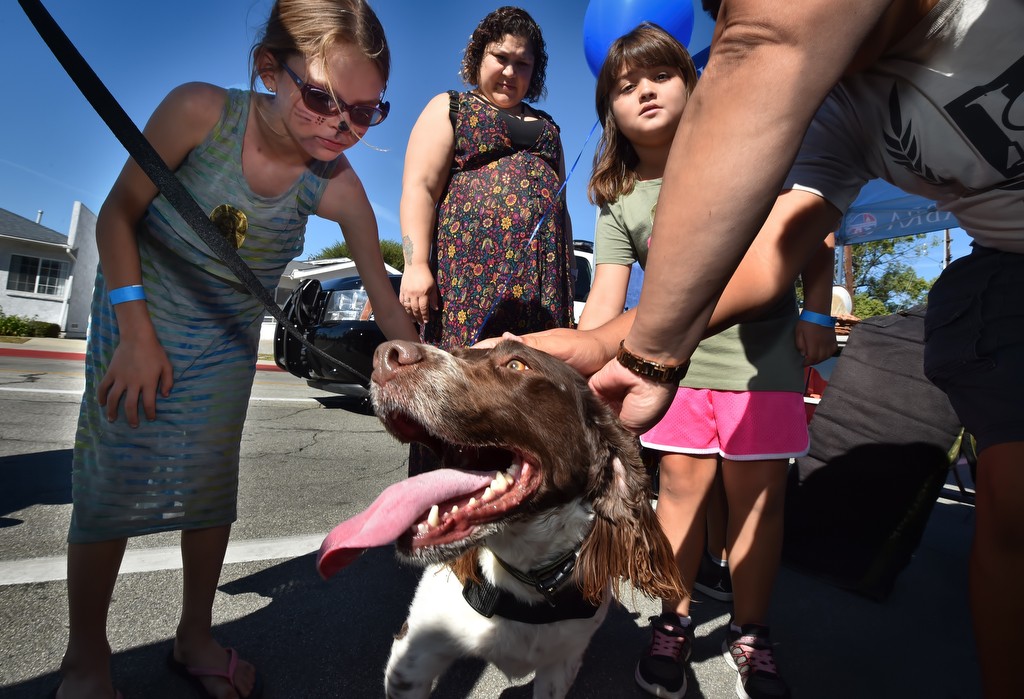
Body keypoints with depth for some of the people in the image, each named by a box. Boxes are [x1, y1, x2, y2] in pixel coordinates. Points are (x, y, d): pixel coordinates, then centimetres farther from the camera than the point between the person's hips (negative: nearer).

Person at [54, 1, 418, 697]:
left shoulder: (337, 186, -23)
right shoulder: (201, 111, -26)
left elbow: (386, 301, -17)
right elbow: (118, 214, -13)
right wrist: (137, 334, -16)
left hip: (228, 338, 1)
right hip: (138, 309, -1)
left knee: (211, 487, 7)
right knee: (111, 482, 0)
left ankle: (195, 636, 30)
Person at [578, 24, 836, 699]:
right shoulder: (619, 205, 3)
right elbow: (606, 301, -5)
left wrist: (816, 314, -2)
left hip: (763, 353, 0)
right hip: (676, 359, 1)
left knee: (758, 492, 4)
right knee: (683, 485, 2)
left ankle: (751, 636, 23)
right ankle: (674, 624, 22)